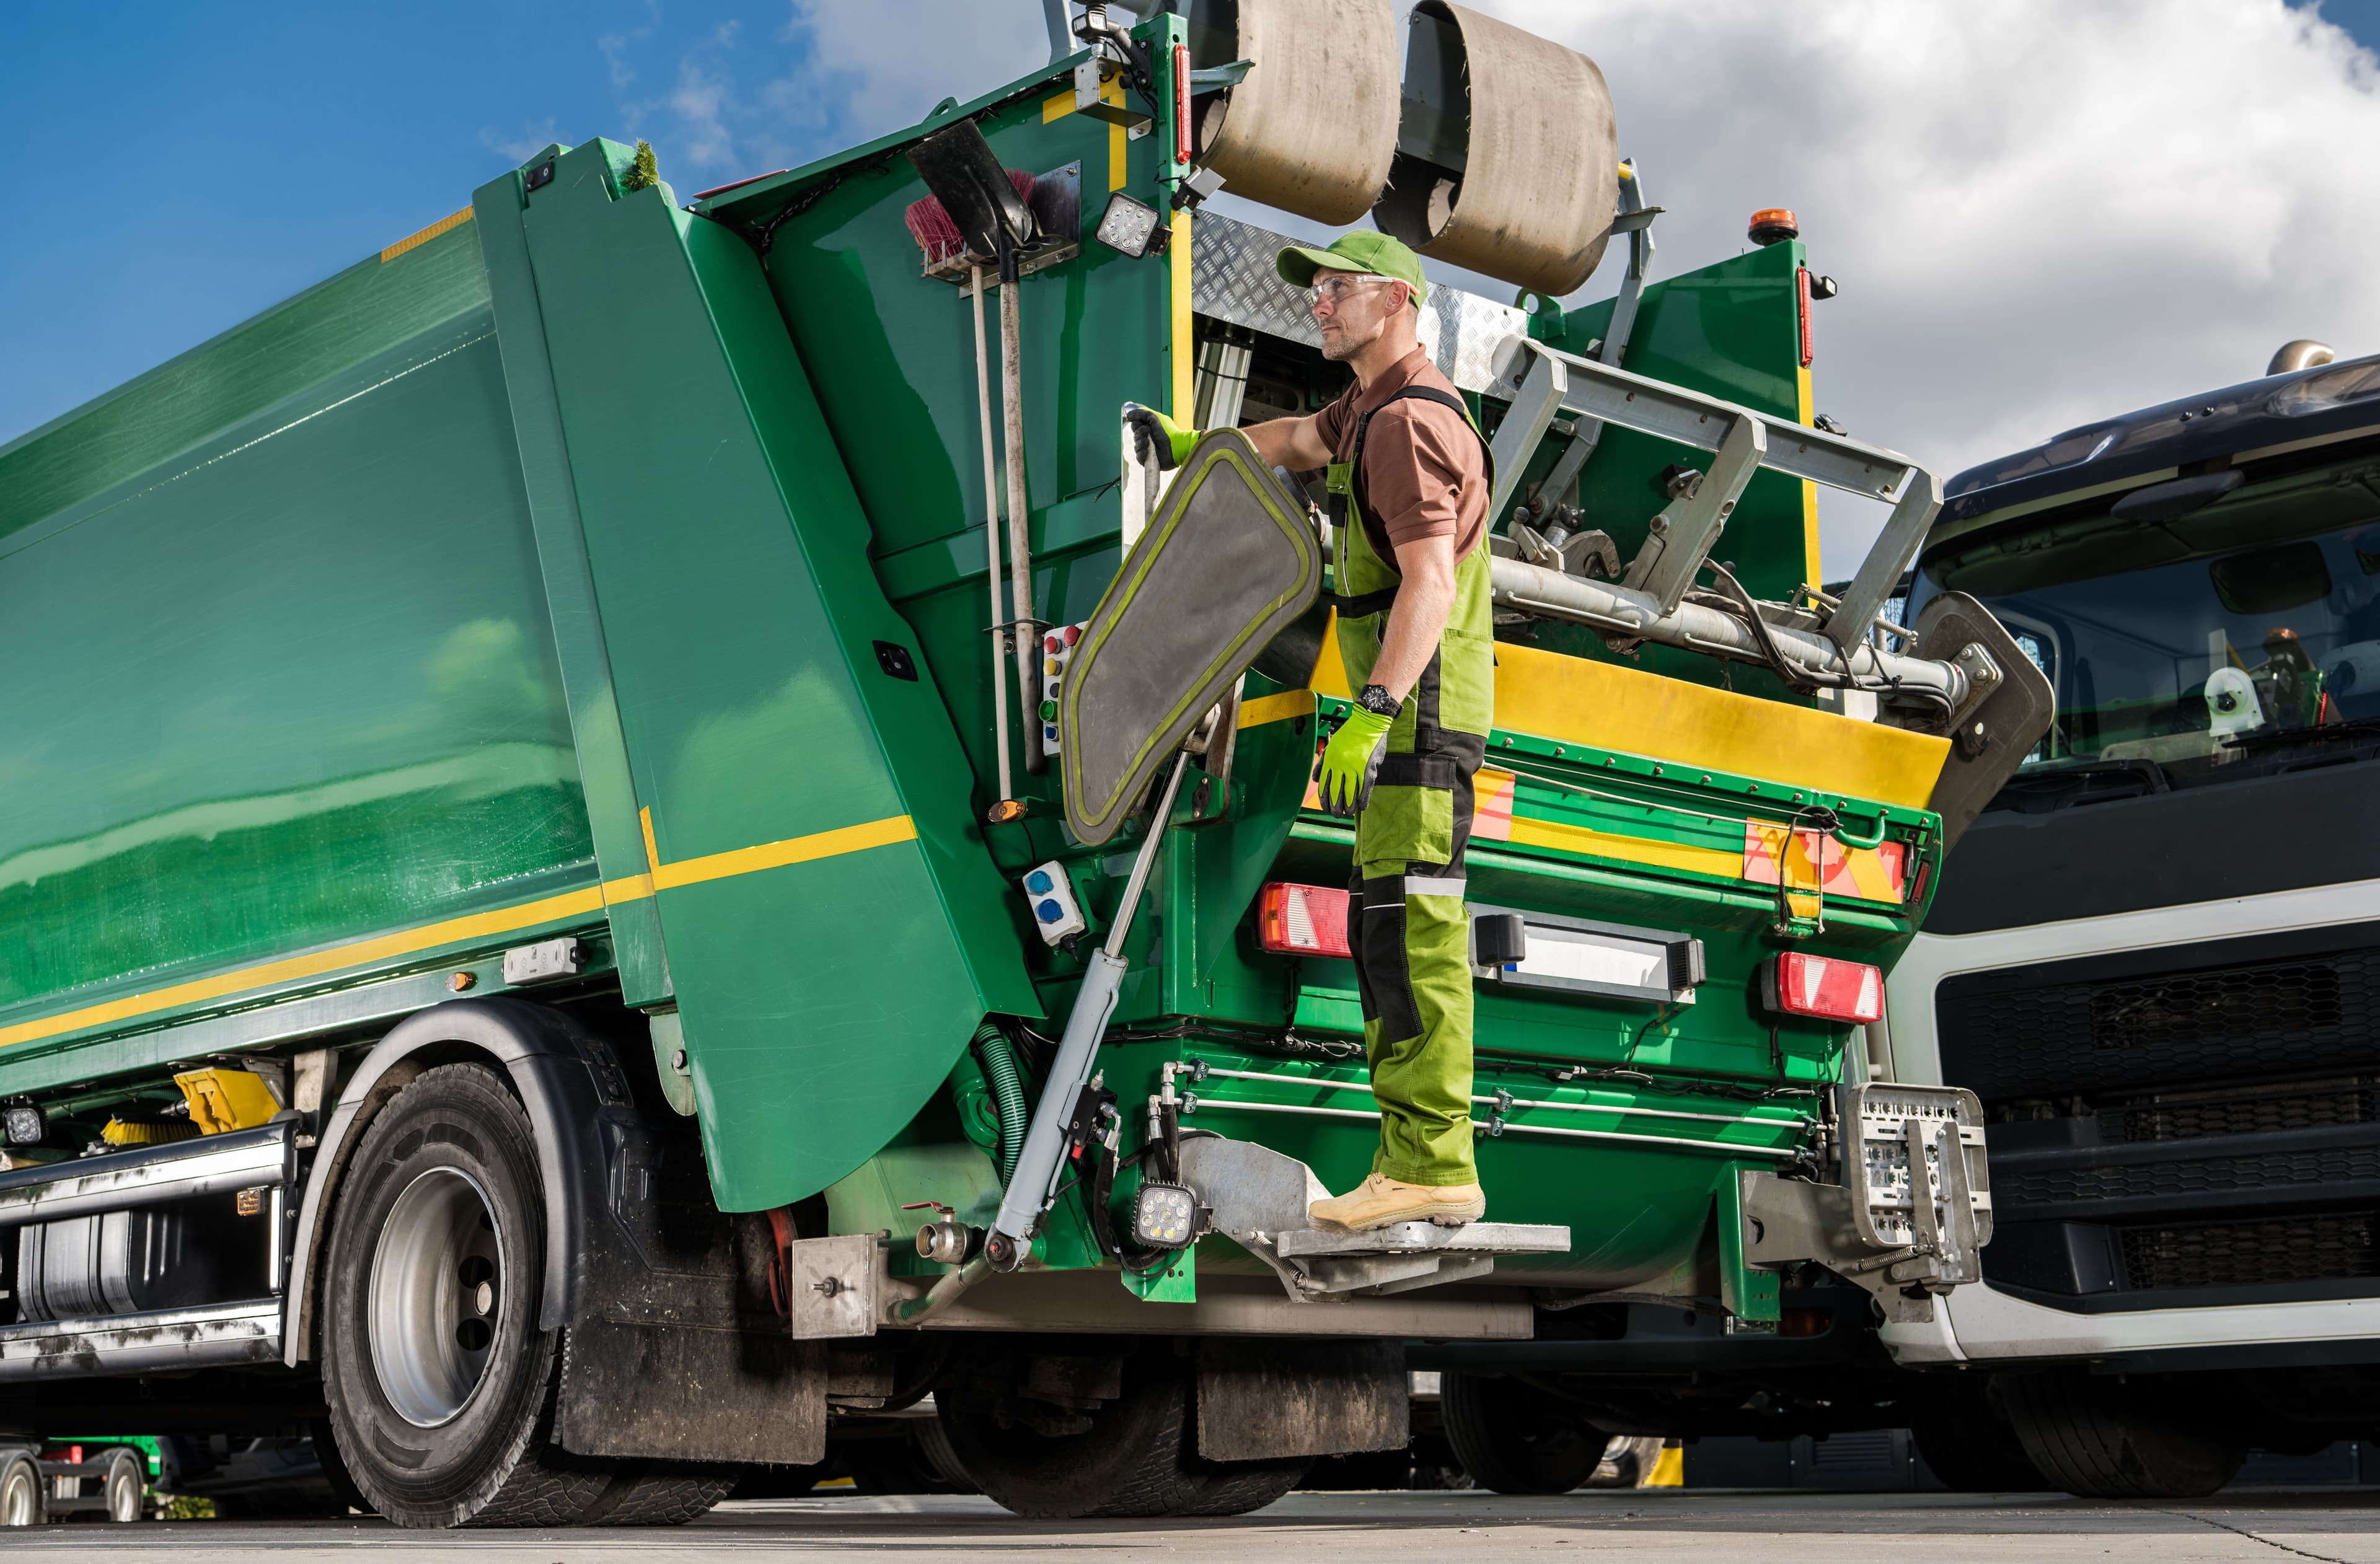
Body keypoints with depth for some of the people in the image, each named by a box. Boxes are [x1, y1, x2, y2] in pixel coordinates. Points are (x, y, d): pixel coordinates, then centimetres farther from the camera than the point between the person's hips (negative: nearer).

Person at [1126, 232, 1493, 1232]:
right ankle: (1417, 1160, 10)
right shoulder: (1375, 408, 20)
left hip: (1421, 708, -11)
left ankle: (1430, 1165, -19)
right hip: (1405, 710, 11)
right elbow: (1301, 440, 43)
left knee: (1405, 924, -16)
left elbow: (1431, 581, -25)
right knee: (1392, 928, 8)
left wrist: (1371, 715, -33)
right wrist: (1193, 445, 38)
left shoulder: (1411, 422, -14)